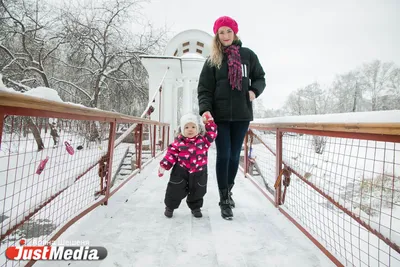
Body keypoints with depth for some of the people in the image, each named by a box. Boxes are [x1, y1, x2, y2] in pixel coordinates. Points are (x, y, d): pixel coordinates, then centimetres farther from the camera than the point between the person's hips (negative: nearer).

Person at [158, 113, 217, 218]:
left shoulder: (203, 140, -3)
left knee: (197, 191, 15)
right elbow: (171, 154, -6)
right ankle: (170, 206, 30)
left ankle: (195, 207, 40)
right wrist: (164, 166, -10)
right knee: (175, 190, 6)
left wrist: (209, 122, -11)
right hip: (181, 170, -1)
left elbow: (212, 134, -6)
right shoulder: (179, 141, -8)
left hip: (198, 172, 2)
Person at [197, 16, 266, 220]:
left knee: (234, 156, 10)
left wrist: (254, 90, -6)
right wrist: (205, 109, -19)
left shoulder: (248, 55, 8)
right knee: (223, 156, -3)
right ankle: (224, 200, 9)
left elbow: (260, 78, 16)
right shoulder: (213, 60, 4)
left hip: (242, 114, 2)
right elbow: (204, 89, -2)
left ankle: (228, 190, 31)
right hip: (220, 115, -1)